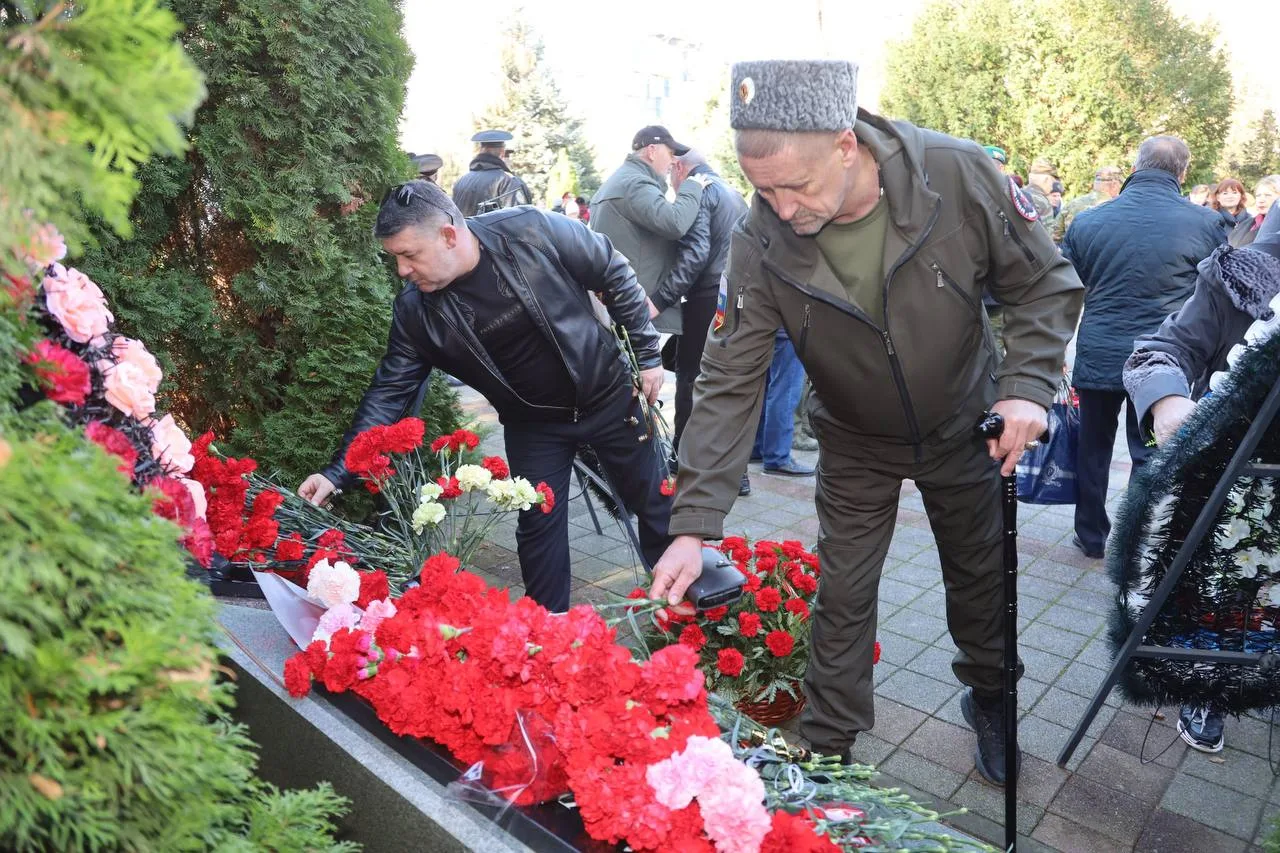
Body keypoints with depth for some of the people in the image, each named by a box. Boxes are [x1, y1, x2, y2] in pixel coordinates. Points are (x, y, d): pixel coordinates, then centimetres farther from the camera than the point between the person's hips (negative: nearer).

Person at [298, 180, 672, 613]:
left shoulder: (534, 231, -24)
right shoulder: (415, 310, -16)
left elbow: (616, 276, -11)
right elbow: (388, 393, -9)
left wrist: (648, 353, -7)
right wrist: (337, 472, -16)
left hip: (608, 395, -1)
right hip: (532, 422, 2)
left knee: (655, 503, 11)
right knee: (538, 525, 4)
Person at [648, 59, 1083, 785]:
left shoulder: (961, 176, -28)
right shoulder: (761, 244, -27)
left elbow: (1048, 285, -13)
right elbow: (730, 383, -25)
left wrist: (1028, 386, -28)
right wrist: (695, 526, -29)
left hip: (964, 424, 1)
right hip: (857, 444, 0)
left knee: (981, 572, 19)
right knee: (842, 596, 8)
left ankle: (990, 695, 48)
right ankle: (827, 746, 30)